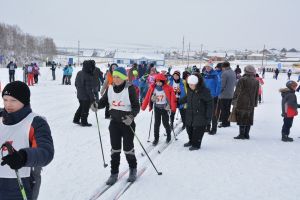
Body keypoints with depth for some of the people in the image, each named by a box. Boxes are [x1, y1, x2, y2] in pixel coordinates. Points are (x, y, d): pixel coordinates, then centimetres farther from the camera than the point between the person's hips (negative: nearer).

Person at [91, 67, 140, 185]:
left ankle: (133, 169, 29)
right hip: (114, 122, 4)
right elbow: (104, 101, 8)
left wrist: (131, 116, -28)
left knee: (128, 148, 6)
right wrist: (96, 105, -13)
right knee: (115, 148, 9)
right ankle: (114, 173, 20)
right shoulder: (110, 88, 1)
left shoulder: (129, 89, -13)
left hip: (127, 122, -4)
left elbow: (136, 106, -11)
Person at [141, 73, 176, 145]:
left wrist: (173, 108, -21)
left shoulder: (168, 88, -13)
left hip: (165, 108, -2)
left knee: (165, 123, 7)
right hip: (156, 107, 2)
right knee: (156, 123, 4)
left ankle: (168, 135, 33)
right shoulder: (152, 88, -7)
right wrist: (143, 106, -5)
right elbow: (147, 97, -4)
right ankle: (156, 138, 15)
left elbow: (173, 98, -14)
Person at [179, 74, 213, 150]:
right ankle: (191, 141, 39)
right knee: (189, 128, 17)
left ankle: (196, 144, 19)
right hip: (190, 114, 7)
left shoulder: (204, 91, -19)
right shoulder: (190, 90, 0)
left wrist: (208, 116, -13)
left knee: (198, 130, 1)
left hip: (200, 115, -7)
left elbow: (209, 104, -14)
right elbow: (186, 98, 20)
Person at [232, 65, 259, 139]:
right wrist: (255, 103, 21)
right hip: (251, 104, 5)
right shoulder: (256, 81, 8)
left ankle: (242, 134, -1)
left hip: (242, 103, -5)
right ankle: (246, 134, 13)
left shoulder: (242, 80, -9)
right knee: (249, 119, 9)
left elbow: (237, 91, -9)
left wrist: (234, 101, -3)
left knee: (241, 118, -1)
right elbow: (256, 94, 14)